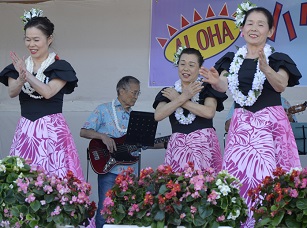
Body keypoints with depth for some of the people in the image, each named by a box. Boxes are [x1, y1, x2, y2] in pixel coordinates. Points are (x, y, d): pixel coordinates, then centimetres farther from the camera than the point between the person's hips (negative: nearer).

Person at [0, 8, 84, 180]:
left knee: (54, 176, -7)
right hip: (25, 129, 4)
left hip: (52, 129, -3)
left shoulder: (61, 67, 0)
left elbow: (48, 92, -12)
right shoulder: (18, 66, 11)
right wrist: (21, 78, -23)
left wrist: (27, 74, -14)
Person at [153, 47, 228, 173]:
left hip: (204, 144, -2)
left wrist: (177, 99, -3)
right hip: (178, 146, 2)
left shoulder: (207, 88, 6)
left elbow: (209, 112, -11)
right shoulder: (168, 92, 14)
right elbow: (158, 115, -2)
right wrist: (183, 97, -9)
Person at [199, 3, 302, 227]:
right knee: (238, 172, -4)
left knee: (266, 175, -12)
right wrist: (216, 81, -27)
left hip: (271, 123, -3)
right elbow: (224, 86, -4)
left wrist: (265, 67, -36)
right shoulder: (233, 59, 10)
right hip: (241, 124, 3)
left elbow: (281, 85, -16)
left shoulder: (278, 59, 2)